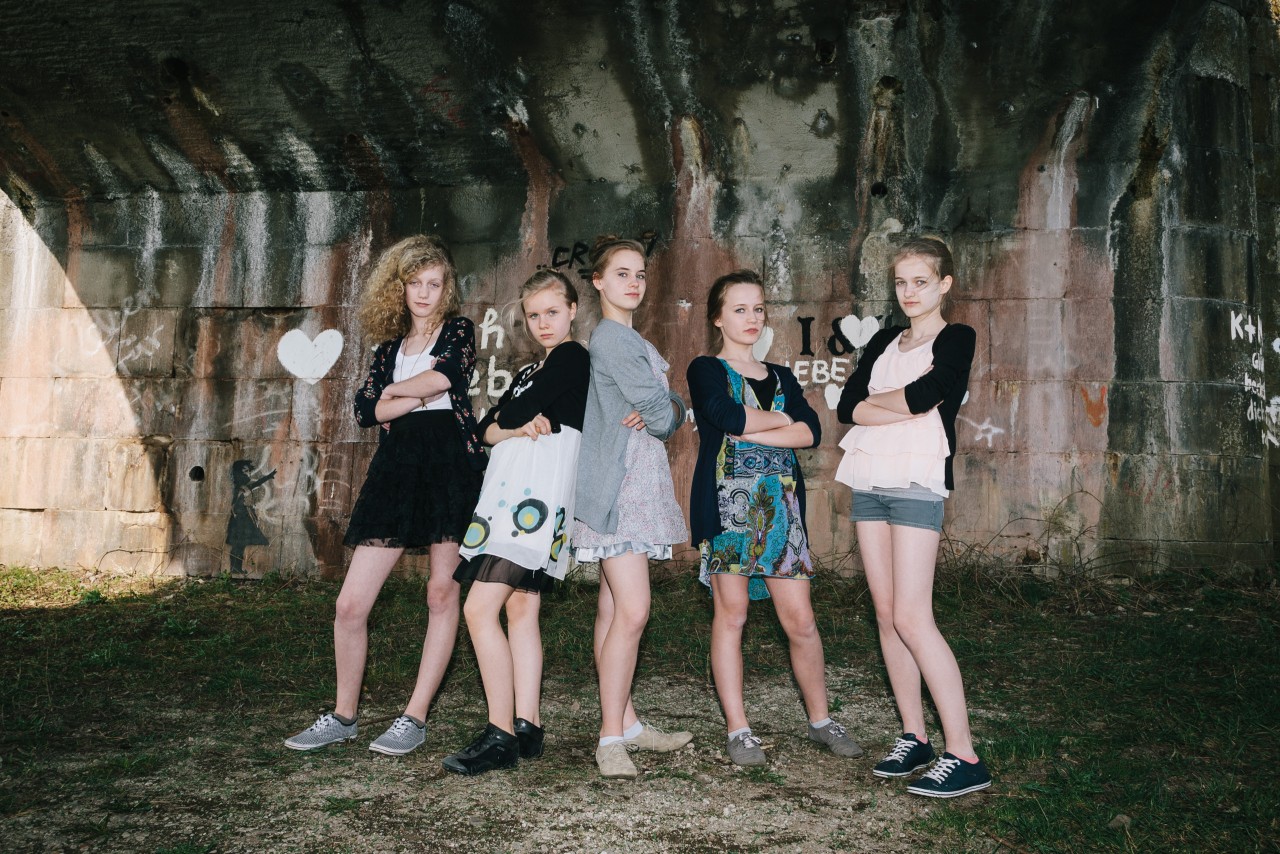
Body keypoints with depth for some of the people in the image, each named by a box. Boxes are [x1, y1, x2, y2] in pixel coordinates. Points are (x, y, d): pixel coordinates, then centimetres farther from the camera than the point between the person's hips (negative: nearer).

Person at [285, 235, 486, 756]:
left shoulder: (458, 330, 8)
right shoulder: (389, 348, 19)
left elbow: (446, 375, -14)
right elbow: (366, 410, 4)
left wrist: (397, 390, 2)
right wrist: (424, 392, -6)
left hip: (451, 463, -3)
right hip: (396, 468, 4)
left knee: (442, 594, -1)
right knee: (350, 604, -1)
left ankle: (415, 718, 10)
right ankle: (343, 717, 16)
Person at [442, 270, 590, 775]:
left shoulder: (572, 356, -2)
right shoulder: (528, 373, 25)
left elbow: (515, 412, -12)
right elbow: (486, 429, 13)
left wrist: (510, 418, 10)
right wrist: (518, 428, -8)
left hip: (537, 491, -10)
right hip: (510, 491, 10)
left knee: (479, 609, -14)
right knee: (521, 609, 7)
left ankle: (501, 735, -12)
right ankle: (527, 728, 10)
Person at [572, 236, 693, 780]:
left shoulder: (630, 340, 21)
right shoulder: (611, 336, -10)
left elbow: (673, 408, 13)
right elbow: (663, 413, -14)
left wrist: (659, 411, -8)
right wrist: (663, 414, 7)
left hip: (639, 485, 9)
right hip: (618, 485, -9)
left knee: (615, 610, 11)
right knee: (632, 612, -13)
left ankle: (626, 725, 15)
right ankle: (611, 738, -9)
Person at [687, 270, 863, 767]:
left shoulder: (781, 377, 19)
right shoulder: (706, 370, 5)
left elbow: (812, 432, 1)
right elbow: (729, 416, -16)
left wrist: (751, 431, -10)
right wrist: (782, 419, -1)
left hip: (781, 503, 4)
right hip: (727, 501, -4)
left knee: (800, 620, 3)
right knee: (731, 615, 0)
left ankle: (820, 720, 19)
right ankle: (738, 730, 10)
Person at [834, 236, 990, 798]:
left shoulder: (956, 339, 2)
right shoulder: (884, 342, 18)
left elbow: (922, 394, -17)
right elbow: (846, 407, 4)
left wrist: (873, 399, 0)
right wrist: (903, 409, -10)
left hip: (917, 483, -6)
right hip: (869, 479, 6)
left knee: (912, 618, -12)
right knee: (886, 614, 6)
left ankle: (963, 755, -8)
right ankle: (914, 737, 16)